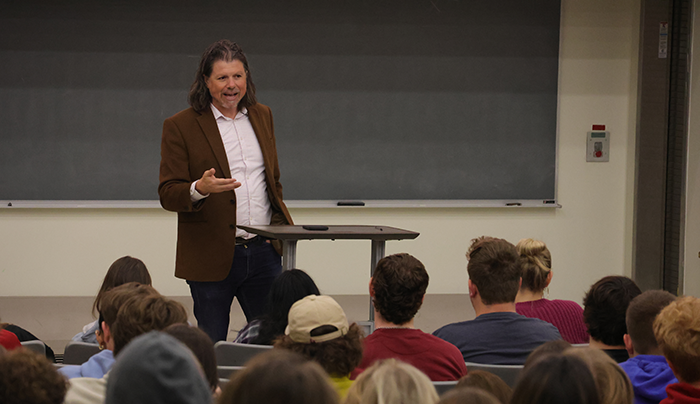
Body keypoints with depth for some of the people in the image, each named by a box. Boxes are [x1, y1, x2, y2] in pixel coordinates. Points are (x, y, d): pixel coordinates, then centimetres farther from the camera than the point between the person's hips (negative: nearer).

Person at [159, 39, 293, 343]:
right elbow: (168, 194, -7)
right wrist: (199, 189, -28)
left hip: (264, 251, 4)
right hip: (212, 258, -4)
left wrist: (280, 225, 10)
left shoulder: (262, 116, 13)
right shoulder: (180, 126, -4)